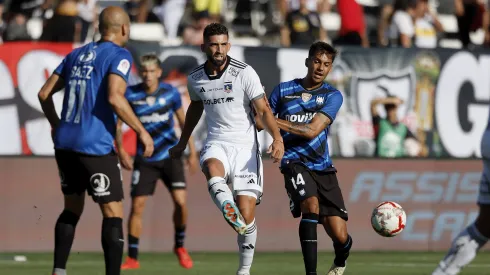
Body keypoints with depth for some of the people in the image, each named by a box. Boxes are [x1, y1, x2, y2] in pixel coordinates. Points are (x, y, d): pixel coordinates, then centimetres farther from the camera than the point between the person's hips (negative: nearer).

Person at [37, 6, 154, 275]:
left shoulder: (76, 54, 15)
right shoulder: (119, 55, -5)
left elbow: (45, 94, 15)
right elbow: (114, 97, -21)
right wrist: (141, 131, -13)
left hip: (65, 142, 7)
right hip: (95, 146, -7)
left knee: (73, 207, 19)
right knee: (113, 213, 0)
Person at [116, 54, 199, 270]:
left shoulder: (170, 93, -5)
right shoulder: (131, 94, -8)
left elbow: (183, 122, 7)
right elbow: (118, 123, 3)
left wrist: (192, 152, 7)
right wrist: (121, 151, -8)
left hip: (170, 156, 0)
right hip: (144, 159, 0)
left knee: (181, 201, -12)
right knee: (137, 206, -5)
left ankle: (179, 246, 13)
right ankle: (132, 258, 5)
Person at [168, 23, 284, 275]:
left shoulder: (244, 73, -7)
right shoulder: (195, 79, 5)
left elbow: (263, 110, -9)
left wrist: (277, 138, -26)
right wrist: (182, 144, 37)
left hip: (245, 147, -2)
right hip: (216, 143, 2)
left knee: (247, 214, -8)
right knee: (213, 170, -37)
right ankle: (232, 216, -61)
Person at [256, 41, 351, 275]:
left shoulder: (333, 96, 1)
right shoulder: (283, 90, 5)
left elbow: (312, 130, -12)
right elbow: (261, 121, 17)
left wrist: (274, 121, -16)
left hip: (322, 167, 1)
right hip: (295, 162, -1)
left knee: (339, 235, -5)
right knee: (311, 205, -32)